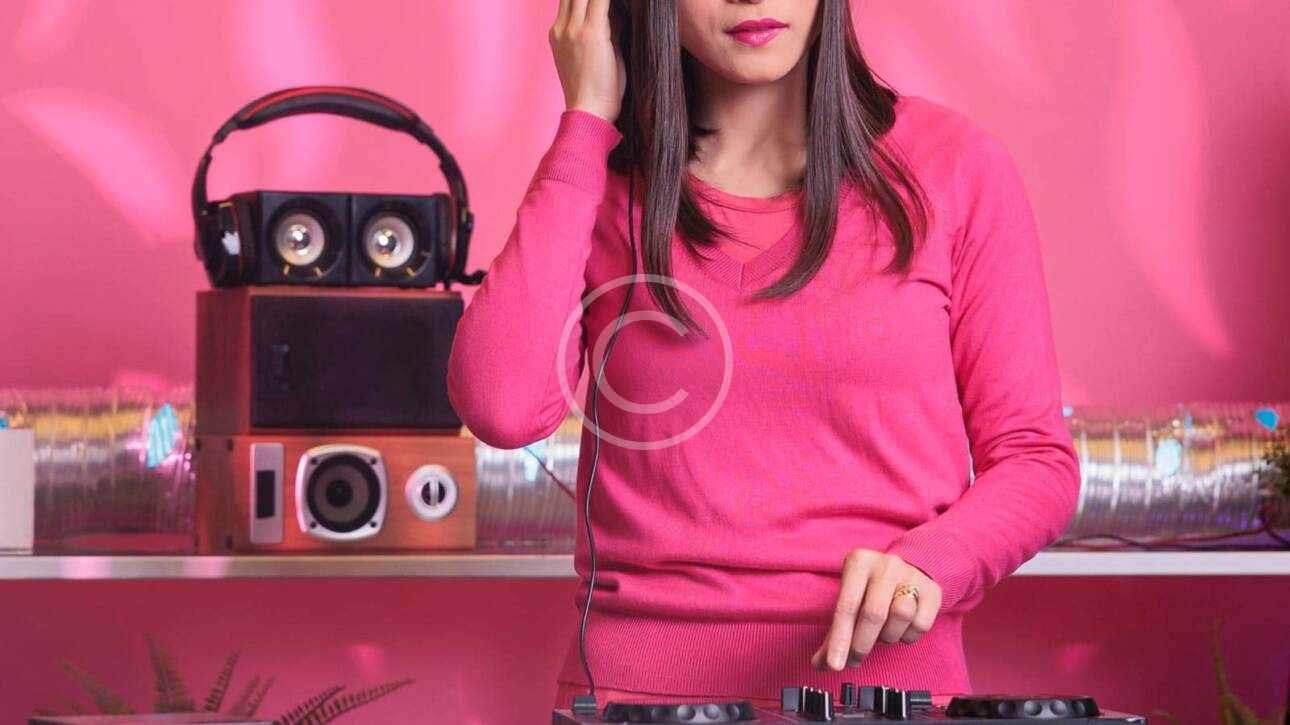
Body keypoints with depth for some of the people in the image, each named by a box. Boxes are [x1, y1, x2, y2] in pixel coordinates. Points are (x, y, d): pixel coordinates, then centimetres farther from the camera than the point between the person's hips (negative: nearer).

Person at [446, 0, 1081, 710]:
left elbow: (1034, 459, 7)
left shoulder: (952, 166, 3)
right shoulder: (594, 179, 6)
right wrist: (587, 120, -5)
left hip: (881, 678, 0)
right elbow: (502, 406, -11)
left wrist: (925, 563, -14)